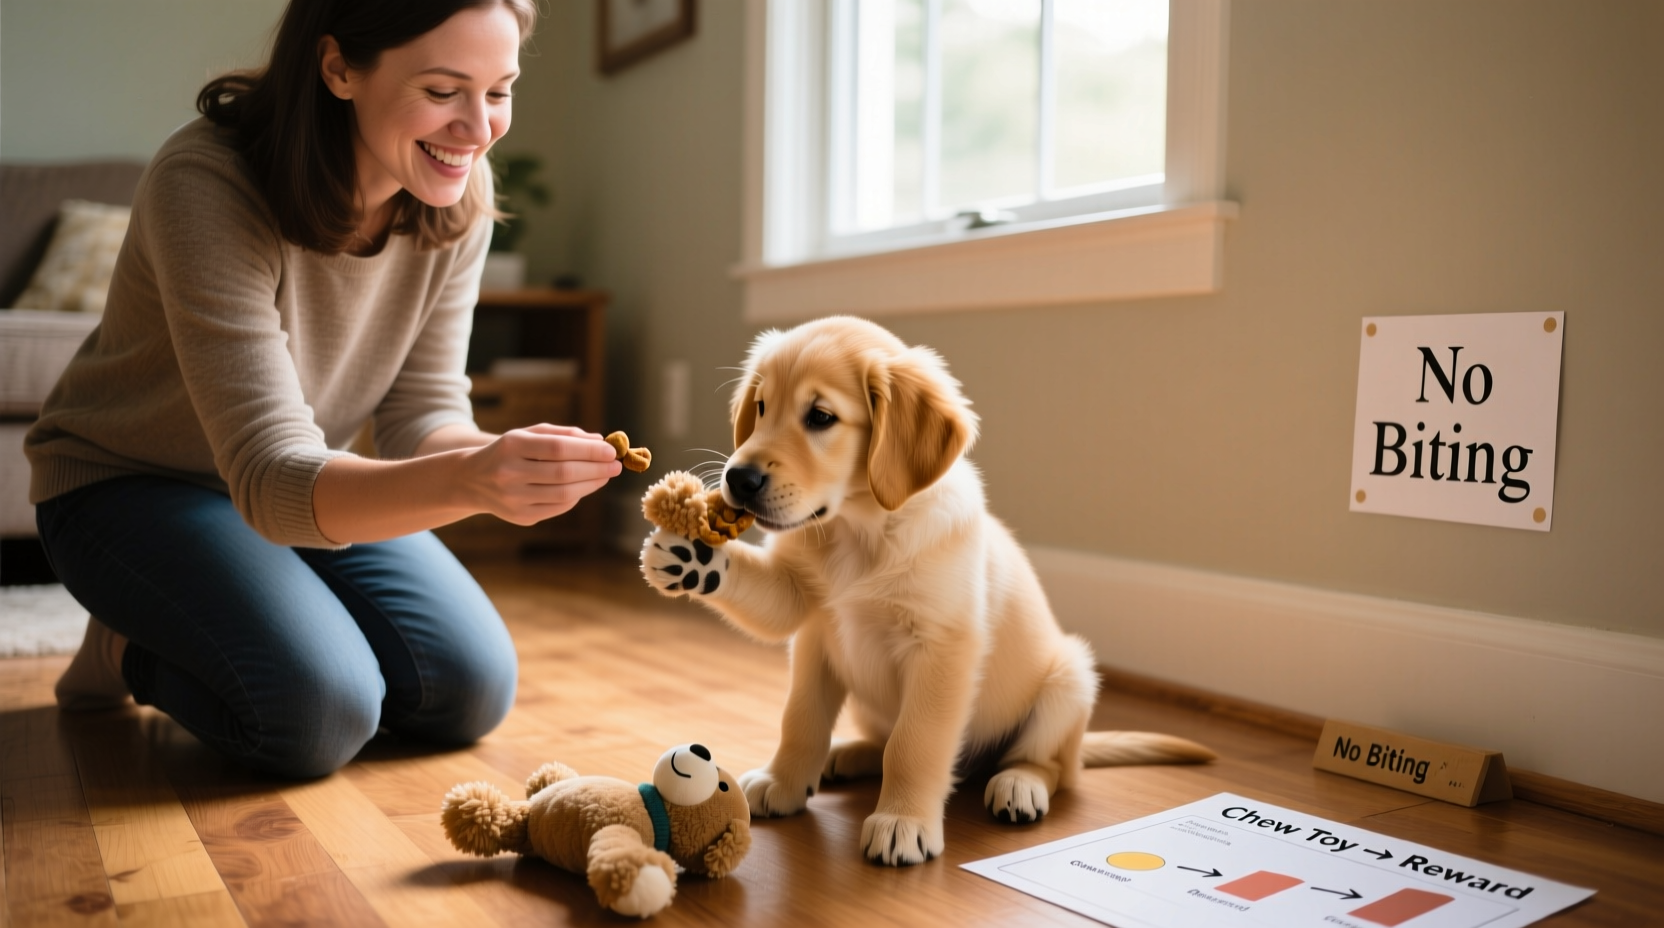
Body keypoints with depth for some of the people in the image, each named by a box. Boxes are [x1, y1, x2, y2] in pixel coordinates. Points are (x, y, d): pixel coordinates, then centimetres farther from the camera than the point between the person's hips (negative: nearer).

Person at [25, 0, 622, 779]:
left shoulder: (457, 195, -15)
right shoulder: (205, 183, -32)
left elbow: (422, 411, -13)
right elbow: (270, 479, -39)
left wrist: (504, 460, -37)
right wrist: (468, 480, -58)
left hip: (312, 485, 6)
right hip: (127, 482, -5)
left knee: (473, 691, -7)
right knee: (321, 711, -27)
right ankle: (130, 649, 7)